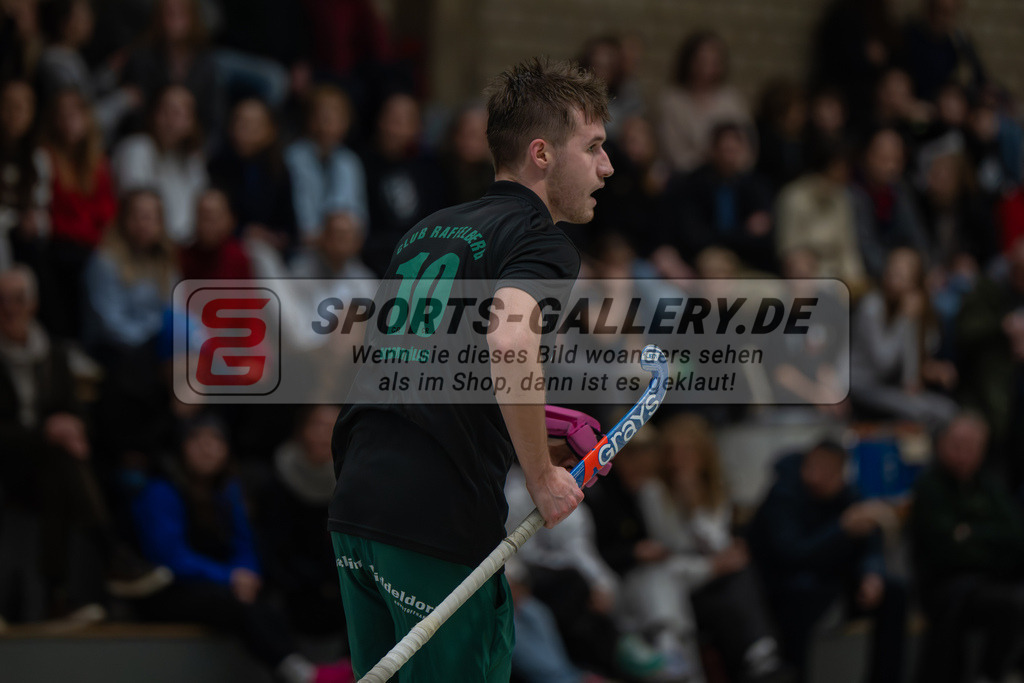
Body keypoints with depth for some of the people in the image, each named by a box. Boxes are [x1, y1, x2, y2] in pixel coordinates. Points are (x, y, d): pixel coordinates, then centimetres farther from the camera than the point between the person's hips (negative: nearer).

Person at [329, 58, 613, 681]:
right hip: (440, 520, -8)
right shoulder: (544, 243, -6)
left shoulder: (428, 230, 20)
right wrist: (543, 477, -16)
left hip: (357, 501, 8)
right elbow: (509, 342, -27)